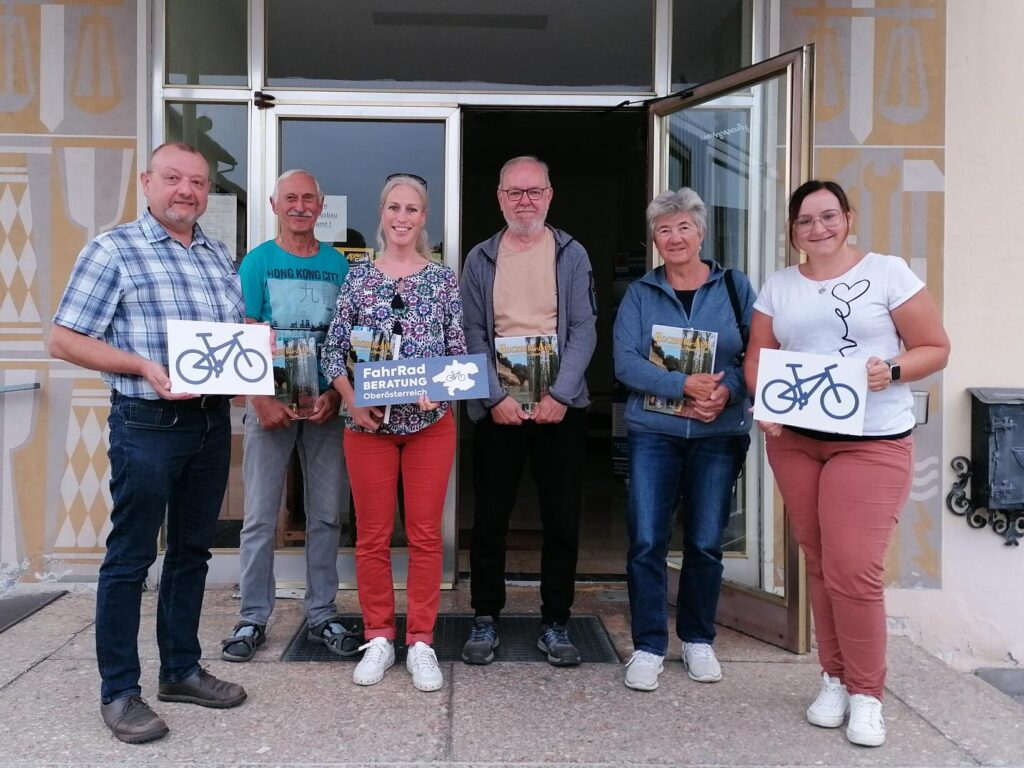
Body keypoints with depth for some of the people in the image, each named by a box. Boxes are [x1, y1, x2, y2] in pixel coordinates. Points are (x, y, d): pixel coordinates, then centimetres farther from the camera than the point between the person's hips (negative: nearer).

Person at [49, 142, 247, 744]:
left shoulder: (220, 255, 13)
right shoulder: (113, 250, -5)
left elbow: (238, 332, 21)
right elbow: (64, 339, -8)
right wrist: (144, 366, -19)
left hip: (213, 420, 6)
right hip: (148, 423, -6)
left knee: (193, 550, 15)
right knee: (130, 558, 3)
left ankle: (181, 670, 29)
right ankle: (120, 691, 17)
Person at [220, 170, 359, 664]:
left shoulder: (338, 264, 8)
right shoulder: (258, 262, 2)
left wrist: (335, 393, -8)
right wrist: (262, 400, -14)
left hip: (326, 402, 2)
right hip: (271, 402, -2)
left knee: (326, 514, 7)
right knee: (260, 516, 3)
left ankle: (322, 615, 20)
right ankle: (253, 618, 16)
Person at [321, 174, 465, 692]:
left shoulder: (444, 279, 4)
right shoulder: (358, 277, 5)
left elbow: (460, 352, 3)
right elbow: (333, 351, 3)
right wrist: (352, 401, -11)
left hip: (430, 422, 0)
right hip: (368, 422, 1)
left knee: (426, 534, 5)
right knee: (372, 535, 7)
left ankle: (420, 642, 18)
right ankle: (378, 638, 22)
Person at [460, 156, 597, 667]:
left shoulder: (571, 255, 6)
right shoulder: (480, 259, 8)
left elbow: (583, 330, -1)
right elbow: (473, 335, 2)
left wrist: (559, 395, -12)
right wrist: (495, 397, -10)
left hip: (560, 407, 0)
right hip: (496, 407, 0)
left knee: (562, 519, 5)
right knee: (489, 518, 5)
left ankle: (555, 623, 19)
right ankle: (485, 619, 19)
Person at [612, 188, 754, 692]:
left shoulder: (735, 287, 7)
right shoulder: (640, 294, 5)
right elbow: (625, 362, -7)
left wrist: (726, 390, -17)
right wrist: (685, 385, -18)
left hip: (719, 435, 1)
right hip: (653, 432, 0)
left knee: (706, 542, 7)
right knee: (646, 542, -3)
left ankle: (698, 640, 26)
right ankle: (648, 646, 12)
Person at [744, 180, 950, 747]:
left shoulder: (887, 273, 0)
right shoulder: (777, 287, 11)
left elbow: (936, 348, 1)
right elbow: (757, 358, 11)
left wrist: (892, 370, -18)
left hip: (872, 441, -4)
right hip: (793, 439, 4)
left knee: (853, 568, -10)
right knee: (818, 565, 8)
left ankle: (865, 694, 8)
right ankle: (834, 678, 24)